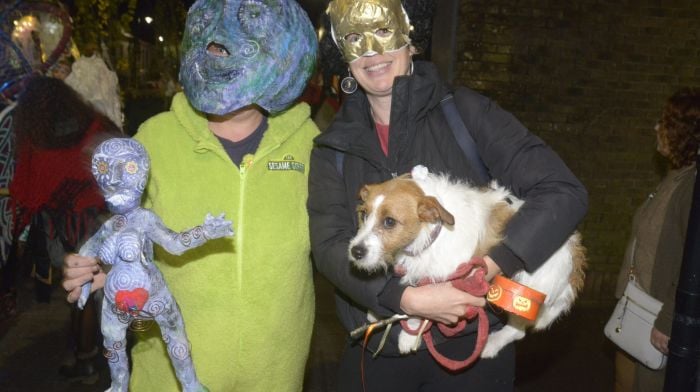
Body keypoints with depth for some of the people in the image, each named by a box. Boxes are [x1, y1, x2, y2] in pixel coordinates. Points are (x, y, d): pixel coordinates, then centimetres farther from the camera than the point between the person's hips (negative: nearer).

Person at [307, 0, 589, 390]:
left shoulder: (464, 111, -6)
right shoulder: (334, 147, 2)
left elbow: (564, 193, -10)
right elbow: (329, 246, -8)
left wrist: (487, 270, -22)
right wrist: (406, 299, -23)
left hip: (473, 344, -2)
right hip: (377, 353, 3)